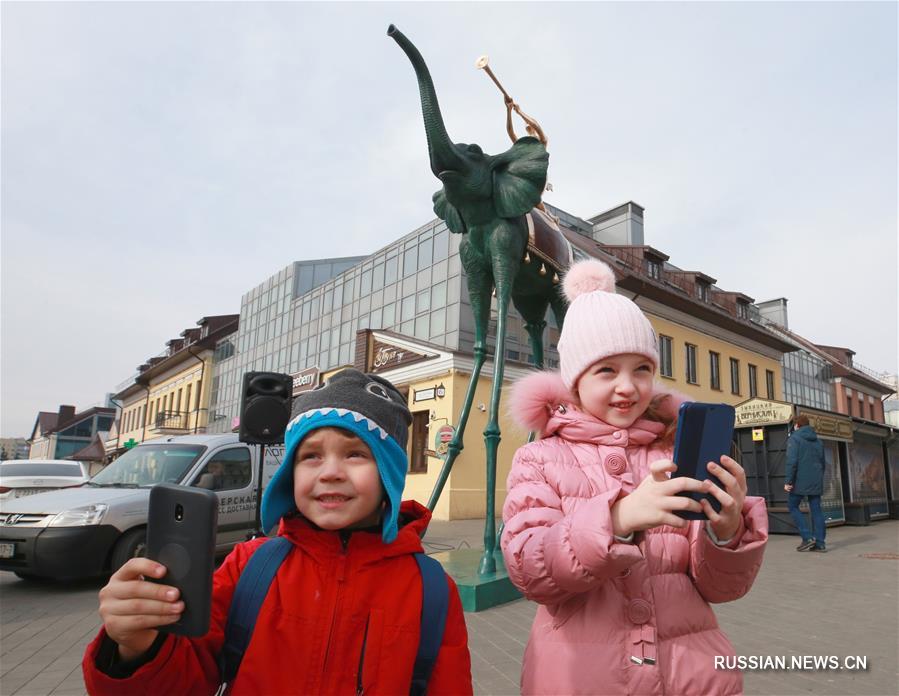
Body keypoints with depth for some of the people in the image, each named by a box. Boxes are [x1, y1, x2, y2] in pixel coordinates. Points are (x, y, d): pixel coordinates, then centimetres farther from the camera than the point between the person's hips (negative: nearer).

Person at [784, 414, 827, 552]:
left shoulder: (794, 438, -5)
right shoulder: (818, 441, 16)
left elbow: (792, 461, -15)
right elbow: (822, 462, 20)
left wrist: (788, 481, -14)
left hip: (801, 480, -6)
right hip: (816, 482, 6)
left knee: (793, 506, 5)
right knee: (816, 510, 7)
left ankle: (807, 537, -5)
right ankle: (819, 543, 5)